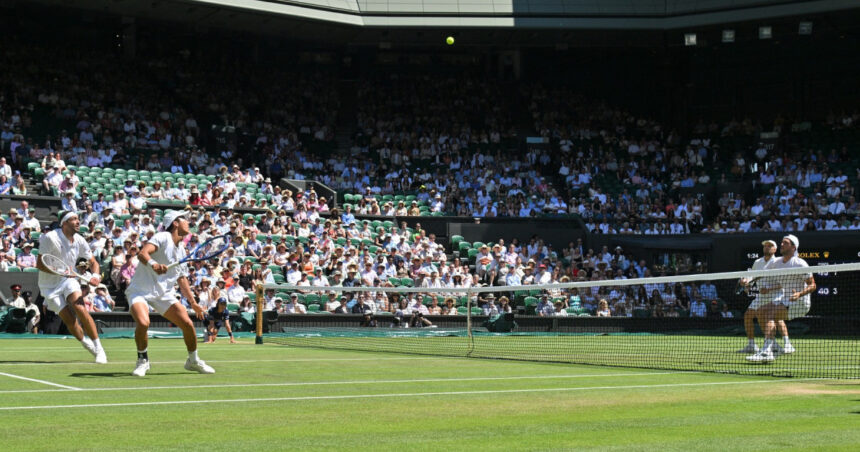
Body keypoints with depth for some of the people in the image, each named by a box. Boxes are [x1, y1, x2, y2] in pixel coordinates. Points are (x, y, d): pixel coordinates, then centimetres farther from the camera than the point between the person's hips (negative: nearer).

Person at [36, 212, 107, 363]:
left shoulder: (79, 241, -1)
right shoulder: (51, 238, -17)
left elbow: (93, 262, 10)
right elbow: (39, 264, -18)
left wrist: (95, 275, -12)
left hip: (69, 279, 3)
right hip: (50, 285, -3)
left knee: (80, 308, -23)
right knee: (69, 319, -14)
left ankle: (98, 349, -18)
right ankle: (85, 342, 15)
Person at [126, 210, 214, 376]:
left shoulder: (181, 251, 15)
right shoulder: (163, 238, -10)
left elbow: (182, 279, 24)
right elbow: (143, 253, -27)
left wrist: (193, 302, 23)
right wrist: (153, 264, -47)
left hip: (164, 293, 7)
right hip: (140, 289, -7)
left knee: (188, 324, -5)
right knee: (143, 323, -31)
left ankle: (193, 360, 18)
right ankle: (142, 361, -6)